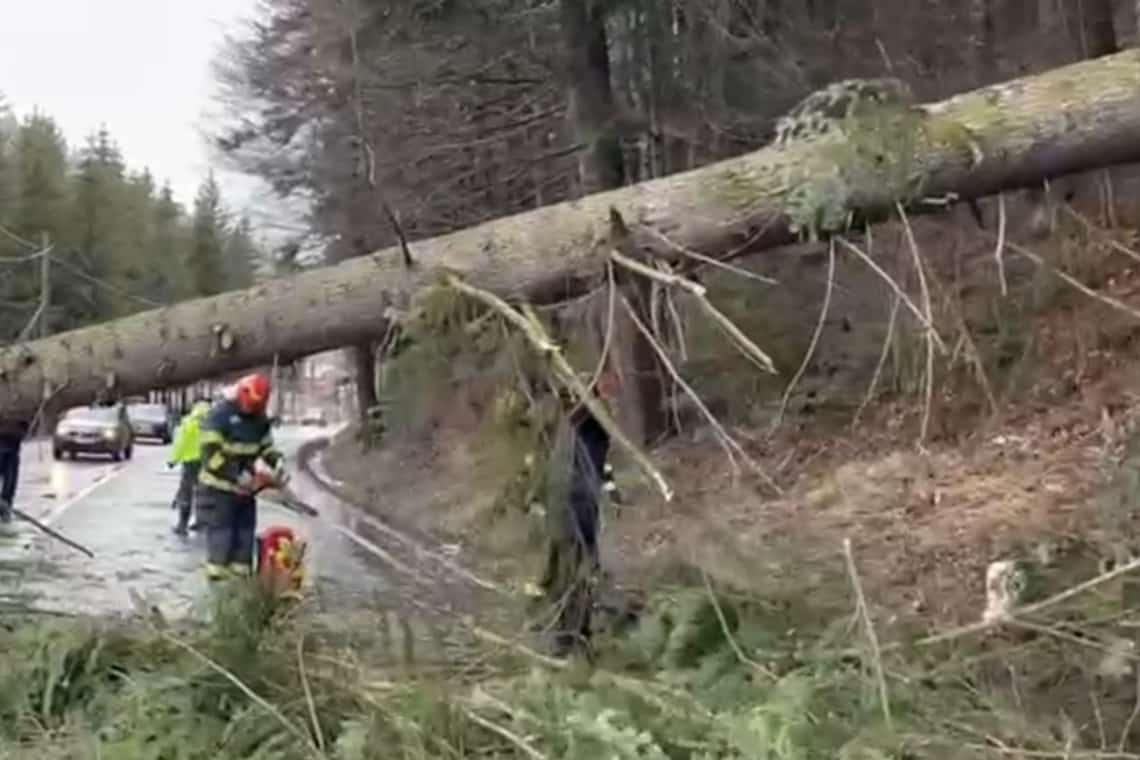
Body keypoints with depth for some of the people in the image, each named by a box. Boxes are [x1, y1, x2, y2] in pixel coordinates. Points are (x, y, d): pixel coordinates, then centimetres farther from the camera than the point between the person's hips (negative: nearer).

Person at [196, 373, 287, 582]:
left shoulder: (260, 418, 4)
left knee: (245, 532, 12)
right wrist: (236, 474, -28)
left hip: (245, 487, 7)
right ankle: (217, 577, 0)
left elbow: (266, 446, 15)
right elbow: (210, 453, -22)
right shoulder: (220, 415, -18)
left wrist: (277, 461, -6)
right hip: (219, 487, -7)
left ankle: (241, 576, 21)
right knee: (221, 533, -5)